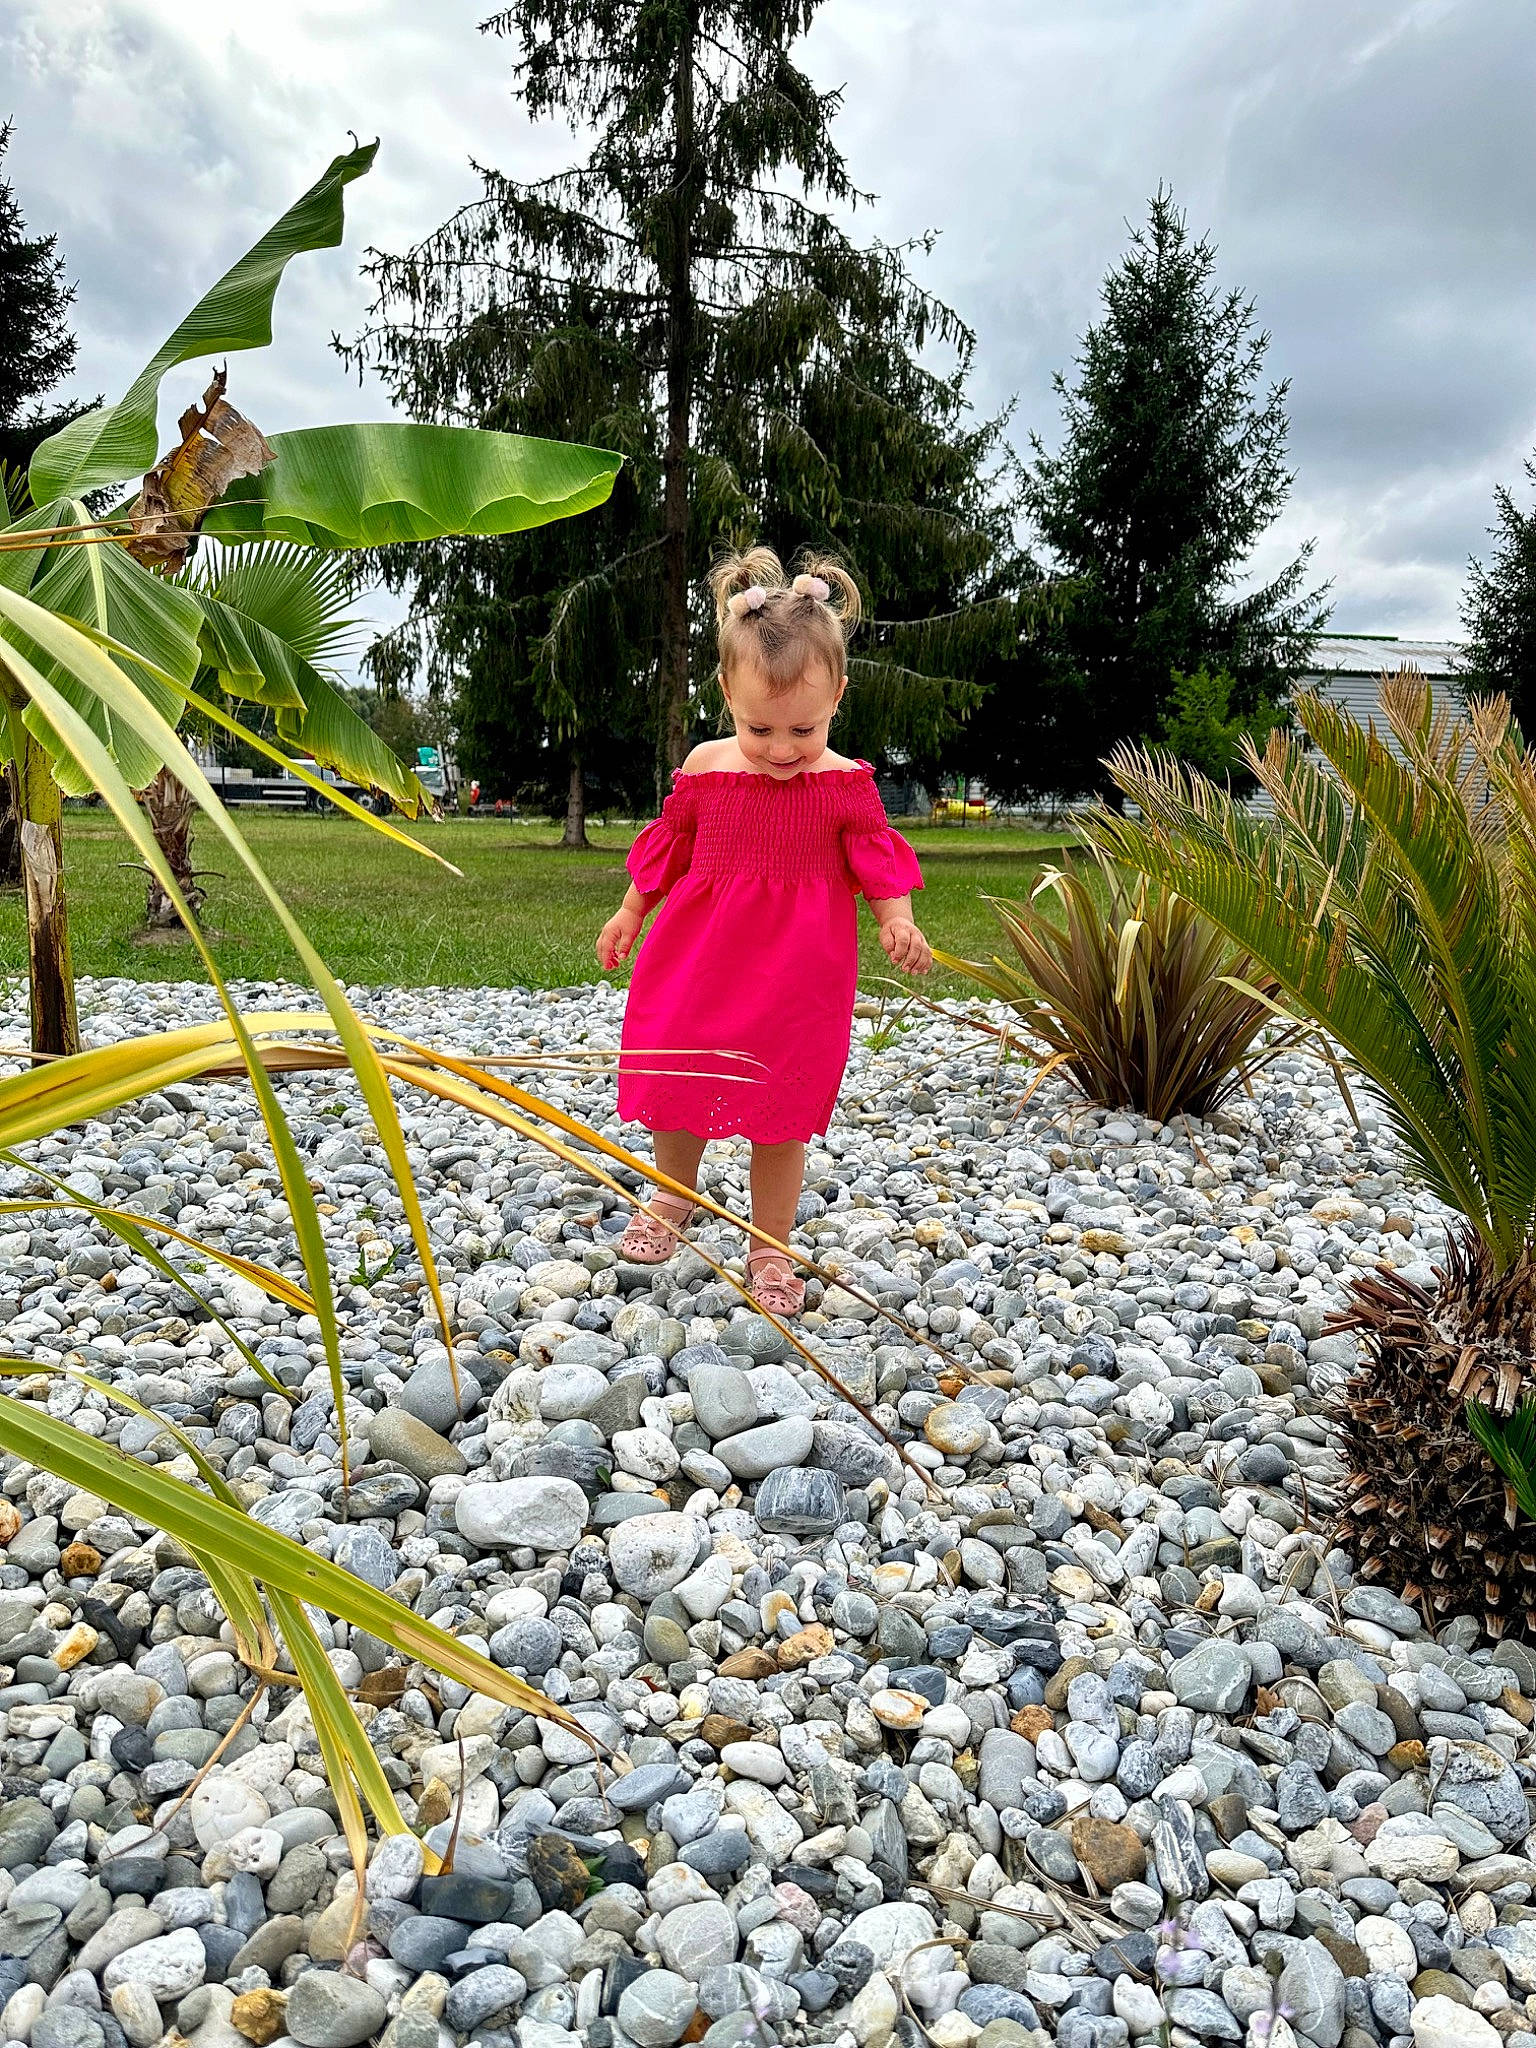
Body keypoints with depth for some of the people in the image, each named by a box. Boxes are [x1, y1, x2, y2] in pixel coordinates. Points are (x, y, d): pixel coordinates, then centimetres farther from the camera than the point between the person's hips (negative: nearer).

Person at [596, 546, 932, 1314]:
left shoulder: (846, 784, -7)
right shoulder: (705, 767, -2)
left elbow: (878, 862, -2)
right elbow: (669, 843, 11)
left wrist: (898, 923, -20)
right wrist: (629, 914, 16)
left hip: (796, 978, -2)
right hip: (700, 961, 2)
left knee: (781, 1112, 6)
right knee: (677, 1077, 9)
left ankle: (770, 1247, 23)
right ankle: (673, 1195, 38)